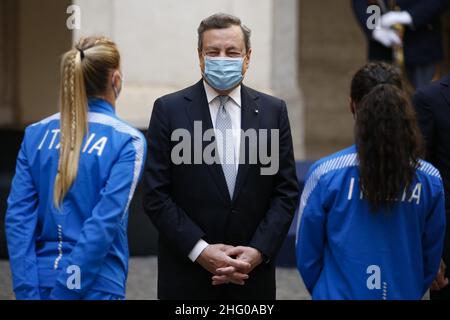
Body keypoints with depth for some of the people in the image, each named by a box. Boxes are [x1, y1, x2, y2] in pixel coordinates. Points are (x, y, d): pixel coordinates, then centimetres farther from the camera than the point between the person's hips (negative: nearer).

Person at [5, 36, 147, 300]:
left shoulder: (36, 134, 3)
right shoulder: (127, 141, -9)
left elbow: (18, 217, -3)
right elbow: (105, 222, -17)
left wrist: (28, 291, -5)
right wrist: (68, 286, -15)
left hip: (42, 279, 4)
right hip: (96, 286, -4)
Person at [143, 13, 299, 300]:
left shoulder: (273, 111, 5)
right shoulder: (169, 110, -1)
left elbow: (286, 192, 4)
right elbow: (156, 195, -5)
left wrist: (259, 251, -9)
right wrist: (200, 250, -13)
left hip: (253, 273, 2)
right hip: (187, 275, -2)